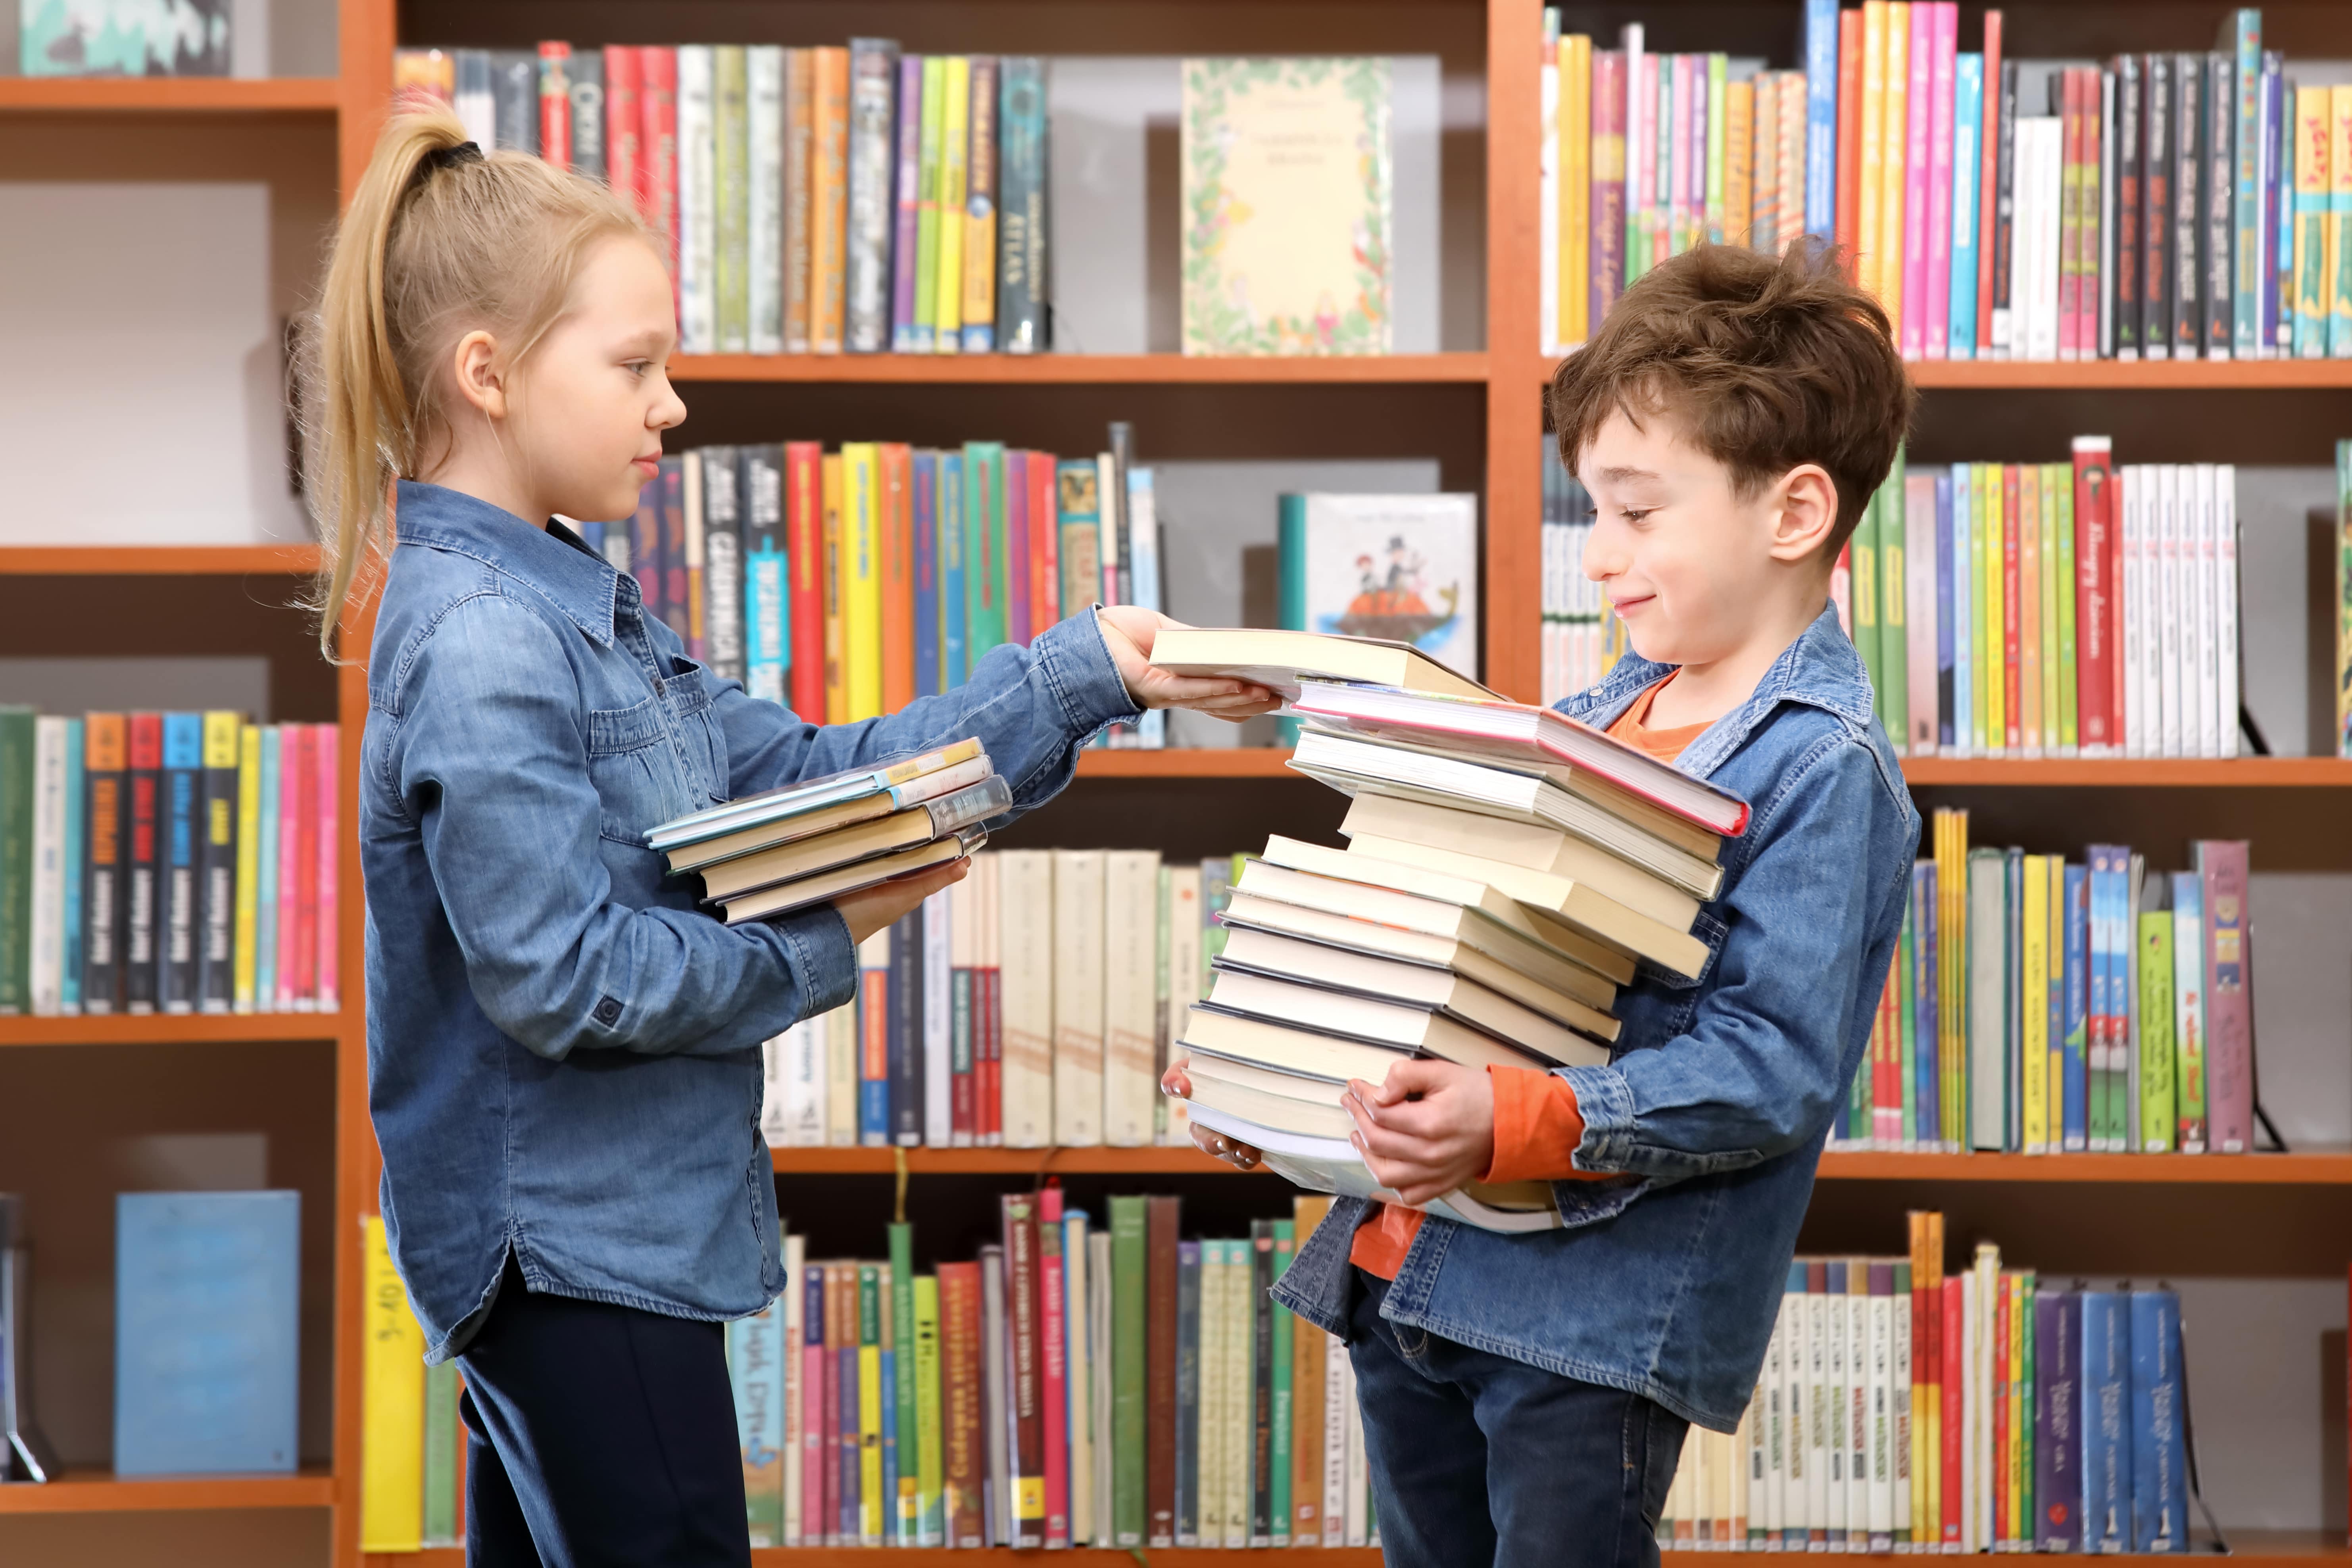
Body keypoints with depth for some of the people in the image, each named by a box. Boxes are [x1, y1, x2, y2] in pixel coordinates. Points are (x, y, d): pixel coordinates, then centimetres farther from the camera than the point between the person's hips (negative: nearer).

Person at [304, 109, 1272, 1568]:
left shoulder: (573, 604, 12)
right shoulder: (479, 648, -20)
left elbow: (806, 771, 12)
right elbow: (560, 979, -24)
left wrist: (1088, 673, 8)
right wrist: (822, 943, -13)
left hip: (599, 1240, 10)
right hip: (577, 1258, -10)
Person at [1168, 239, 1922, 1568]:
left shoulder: (1823, 770, -11)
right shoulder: (1601, 718, 15)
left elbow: (1770, 1068, -20)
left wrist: (1510, 1125, -30)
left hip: (1599, 1314, -8)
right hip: (1412, 1269, 8)